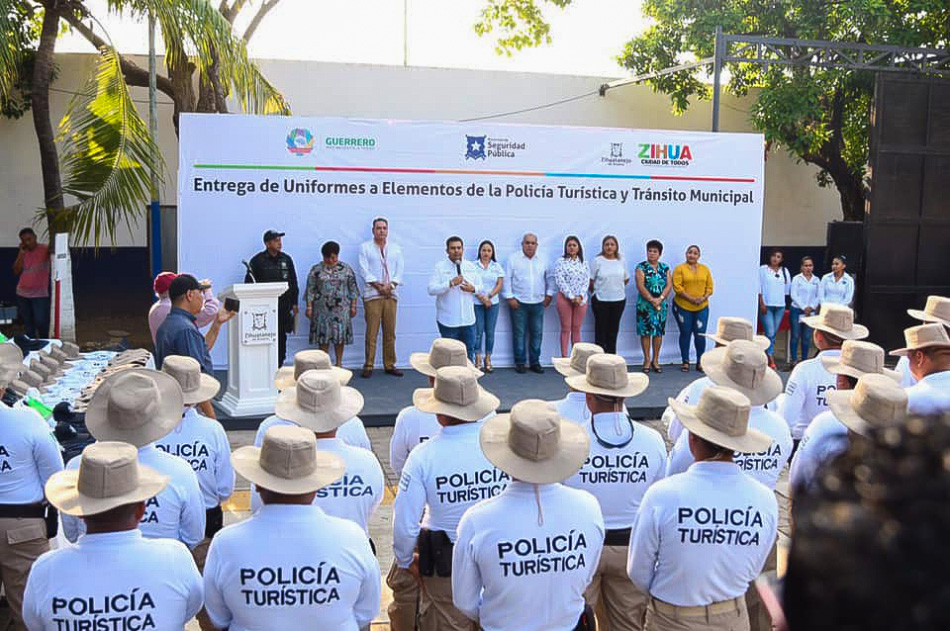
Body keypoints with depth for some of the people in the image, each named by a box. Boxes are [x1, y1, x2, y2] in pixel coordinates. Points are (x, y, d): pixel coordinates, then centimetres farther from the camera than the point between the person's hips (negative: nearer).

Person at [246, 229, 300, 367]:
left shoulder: (286, 259, 11)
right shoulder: (257, 261, 0)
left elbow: (293, 282, 15)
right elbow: (249, 283, 1)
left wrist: (294, 303, 11)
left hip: (284, 306, 3)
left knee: (281, 337, 5)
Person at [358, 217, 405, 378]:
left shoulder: (396, 249, 16)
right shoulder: (365, 248, 7)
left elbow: (399, 270, 8)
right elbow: (364, 270, -2)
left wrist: (390, 285, -8)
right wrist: (378, 285, -12)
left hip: (391, 294, 3)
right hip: (372, 295, -3)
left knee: (390, 332, 4)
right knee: (371, 332, -5)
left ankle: (390, 365, 11)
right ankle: (368, 366, 1)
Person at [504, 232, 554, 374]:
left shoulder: (543, 260, 10)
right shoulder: (513, 259, 0)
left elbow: (549, 278, 16)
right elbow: (507, 279, -2)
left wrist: (549, 295, 8)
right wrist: (510, 297, -8)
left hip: (538, 303, 3)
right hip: (518, 303, -3)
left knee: (537, 333, 6)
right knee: (519, 333, 0)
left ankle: (535, 362, 15)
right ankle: (520, 363, 8)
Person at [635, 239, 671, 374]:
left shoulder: (665, 267, 10)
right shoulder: (641, 267, -1)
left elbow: (669, 285, 3)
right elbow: (640, 286, -10)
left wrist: (660, 299, -12)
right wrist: (652, 300, -15)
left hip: (661, 304, 3)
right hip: (645, 304, -3)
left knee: (659, 332, 5)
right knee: (645, 332, -2)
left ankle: (655, 360, 14)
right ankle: (647, 360, 8)